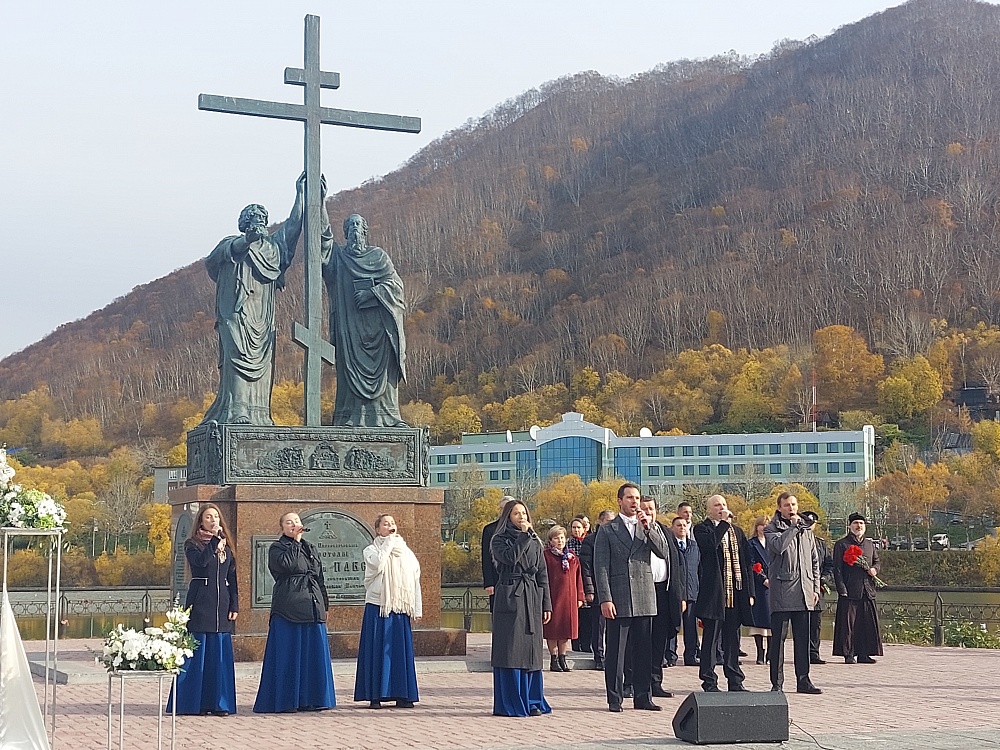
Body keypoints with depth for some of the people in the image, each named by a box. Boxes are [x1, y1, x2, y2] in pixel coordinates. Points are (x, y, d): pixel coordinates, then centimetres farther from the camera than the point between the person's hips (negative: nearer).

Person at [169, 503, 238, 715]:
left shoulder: (227, 546, 16)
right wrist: (214, 541, -18)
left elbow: (232, 579, 14)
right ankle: (195, 703, 0)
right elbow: (200, 561, -19)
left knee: (220, 654, 3)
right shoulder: (192, 544, 2)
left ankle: (220, 703, 8)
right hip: (200, 604, -4)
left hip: (222, 604, 4)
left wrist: (234, 606, 7)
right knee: (197, 653, -5)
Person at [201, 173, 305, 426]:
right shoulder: (233, 244, 6)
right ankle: (237, 412, -26)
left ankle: (258, 413, -3)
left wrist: (300, 193, 14)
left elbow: (293, 225, 20)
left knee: (262, 363, -1)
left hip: (263, 317, 6)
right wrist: (249, 238, -38)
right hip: (238, 315, -6)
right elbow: (231, 250, -18)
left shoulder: (272, 246, 22)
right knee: (238, 358, -17)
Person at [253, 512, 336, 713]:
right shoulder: (277, 548, 3)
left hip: (312, 608, 6)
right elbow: (286, 564, -19)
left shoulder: (312, 550, 21)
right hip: (288, 609, -6)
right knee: (288, 654, -6)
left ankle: (310, 699, 10)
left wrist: (324, 606, 16)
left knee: (313, 654, 4)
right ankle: (284, 701, -2)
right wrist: (295, 542, -10)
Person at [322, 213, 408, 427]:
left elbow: (394, 283, 5)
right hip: (350, 325, 0)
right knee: (351, 368, -6)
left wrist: (371, 293, -10)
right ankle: (350, 417, -9)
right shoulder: (338, 255, 15)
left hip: (377, 324, 0)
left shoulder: (379, 255, 14)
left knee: (381, 368, -5)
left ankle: (385, 415, -6)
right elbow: (324, 240, -2)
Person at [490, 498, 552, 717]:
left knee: (531, 652, 5)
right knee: (510, 651, -5)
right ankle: (509, 704, -1)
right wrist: (523, 535, -12)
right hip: (508, 598, -4)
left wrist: (546, 604, 9)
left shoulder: (535, 542, 15)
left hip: (532, 600, 4)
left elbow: (543, 574, 14)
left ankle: (532, 702, 11)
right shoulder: (499, 540, 2)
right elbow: (510, 558, -19)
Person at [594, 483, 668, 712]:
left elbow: (663, 552, 1)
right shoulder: (607, 530, 4)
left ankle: (643, 697, 12)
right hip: (618, 599, -3)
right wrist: (605, 599, -10)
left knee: (644, 650, 6)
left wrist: (648, 527, -10)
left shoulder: (651, 527, 14)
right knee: (615, 651, -1)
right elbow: (601, 567, -1)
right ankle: (615, 699, 5)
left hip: (645, 599, 3)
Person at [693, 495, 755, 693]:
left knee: (733, 638, 9)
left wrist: (749, 592, 9)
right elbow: (710, 545, -21)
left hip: (735, 593, 5)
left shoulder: (737, 531, 18)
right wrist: (724, 523, -13)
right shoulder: (702, 529, 1)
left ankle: (735, 682, 13)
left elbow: (746, 563, 16)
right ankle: (709, 682, 3)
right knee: (710, 637, -1)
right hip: (713, 592, -5)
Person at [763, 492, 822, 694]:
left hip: (803, 592, 5)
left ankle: (803, 680, 12)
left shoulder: (806, 529, 16)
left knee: (803, 638, 7)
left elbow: (814, 561, 20)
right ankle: (777, 682, 1)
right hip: (781, 591, -5)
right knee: (778, 637, -2)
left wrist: (815, 587, 13)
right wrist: (794, 526, -11)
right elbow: (780, 545, -21)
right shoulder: (771, 529, 1)